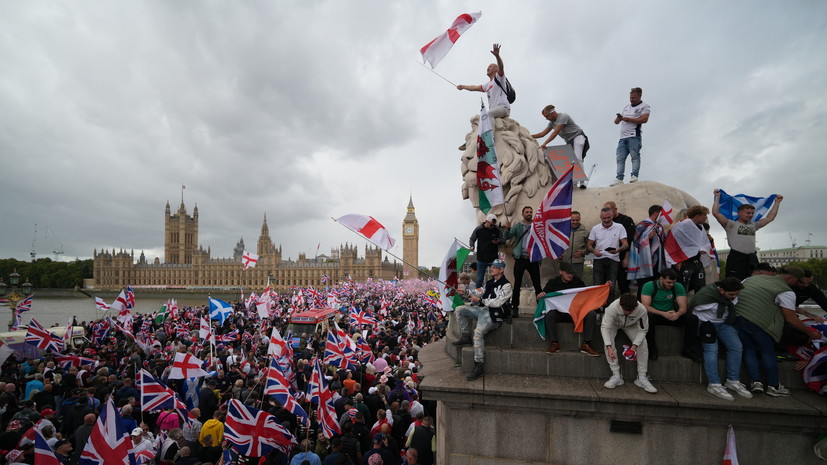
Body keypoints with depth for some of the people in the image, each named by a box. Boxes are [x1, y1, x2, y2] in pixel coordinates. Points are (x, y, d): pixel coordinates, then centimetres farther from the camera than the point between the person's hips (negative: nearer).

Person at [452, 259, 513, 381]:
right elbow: (482, 296, 22)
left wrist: (480, 300, -13)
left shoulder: (506, 285, -7)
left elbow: (497, 303, -15)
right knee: (459, 309, -3)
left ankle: (479, 366, -25)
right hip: (482, 309, 9)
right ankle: (466, 337, 1)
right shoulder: (489, 282, 19)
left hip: (493, 314, -9)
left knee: (478, 332, -30)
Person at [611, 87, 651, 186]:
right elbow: (616, 121, 26)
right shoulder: (626, 107, 29)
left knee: (635, 156, -11)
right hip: (623, 137, 6)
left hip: (634, 136, -5)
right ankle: (619, 179, -11)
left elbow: (644, 119, -8)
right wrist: (618, 118, 2)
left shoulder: (644, 106, 9)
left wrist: (628, 119, -7)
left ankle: (634, 176, -15)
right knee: (620, 158, -5)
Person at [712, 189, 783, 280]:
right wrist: (717, 197, -3)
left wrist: (777, 202, 34)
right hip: (736, 259, -7)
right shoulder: (731, 225, 5)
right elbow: (716, 213, -6)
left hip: (752, 259, 7)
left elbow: (770, 217, 31)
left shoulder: (753, 225, 25)